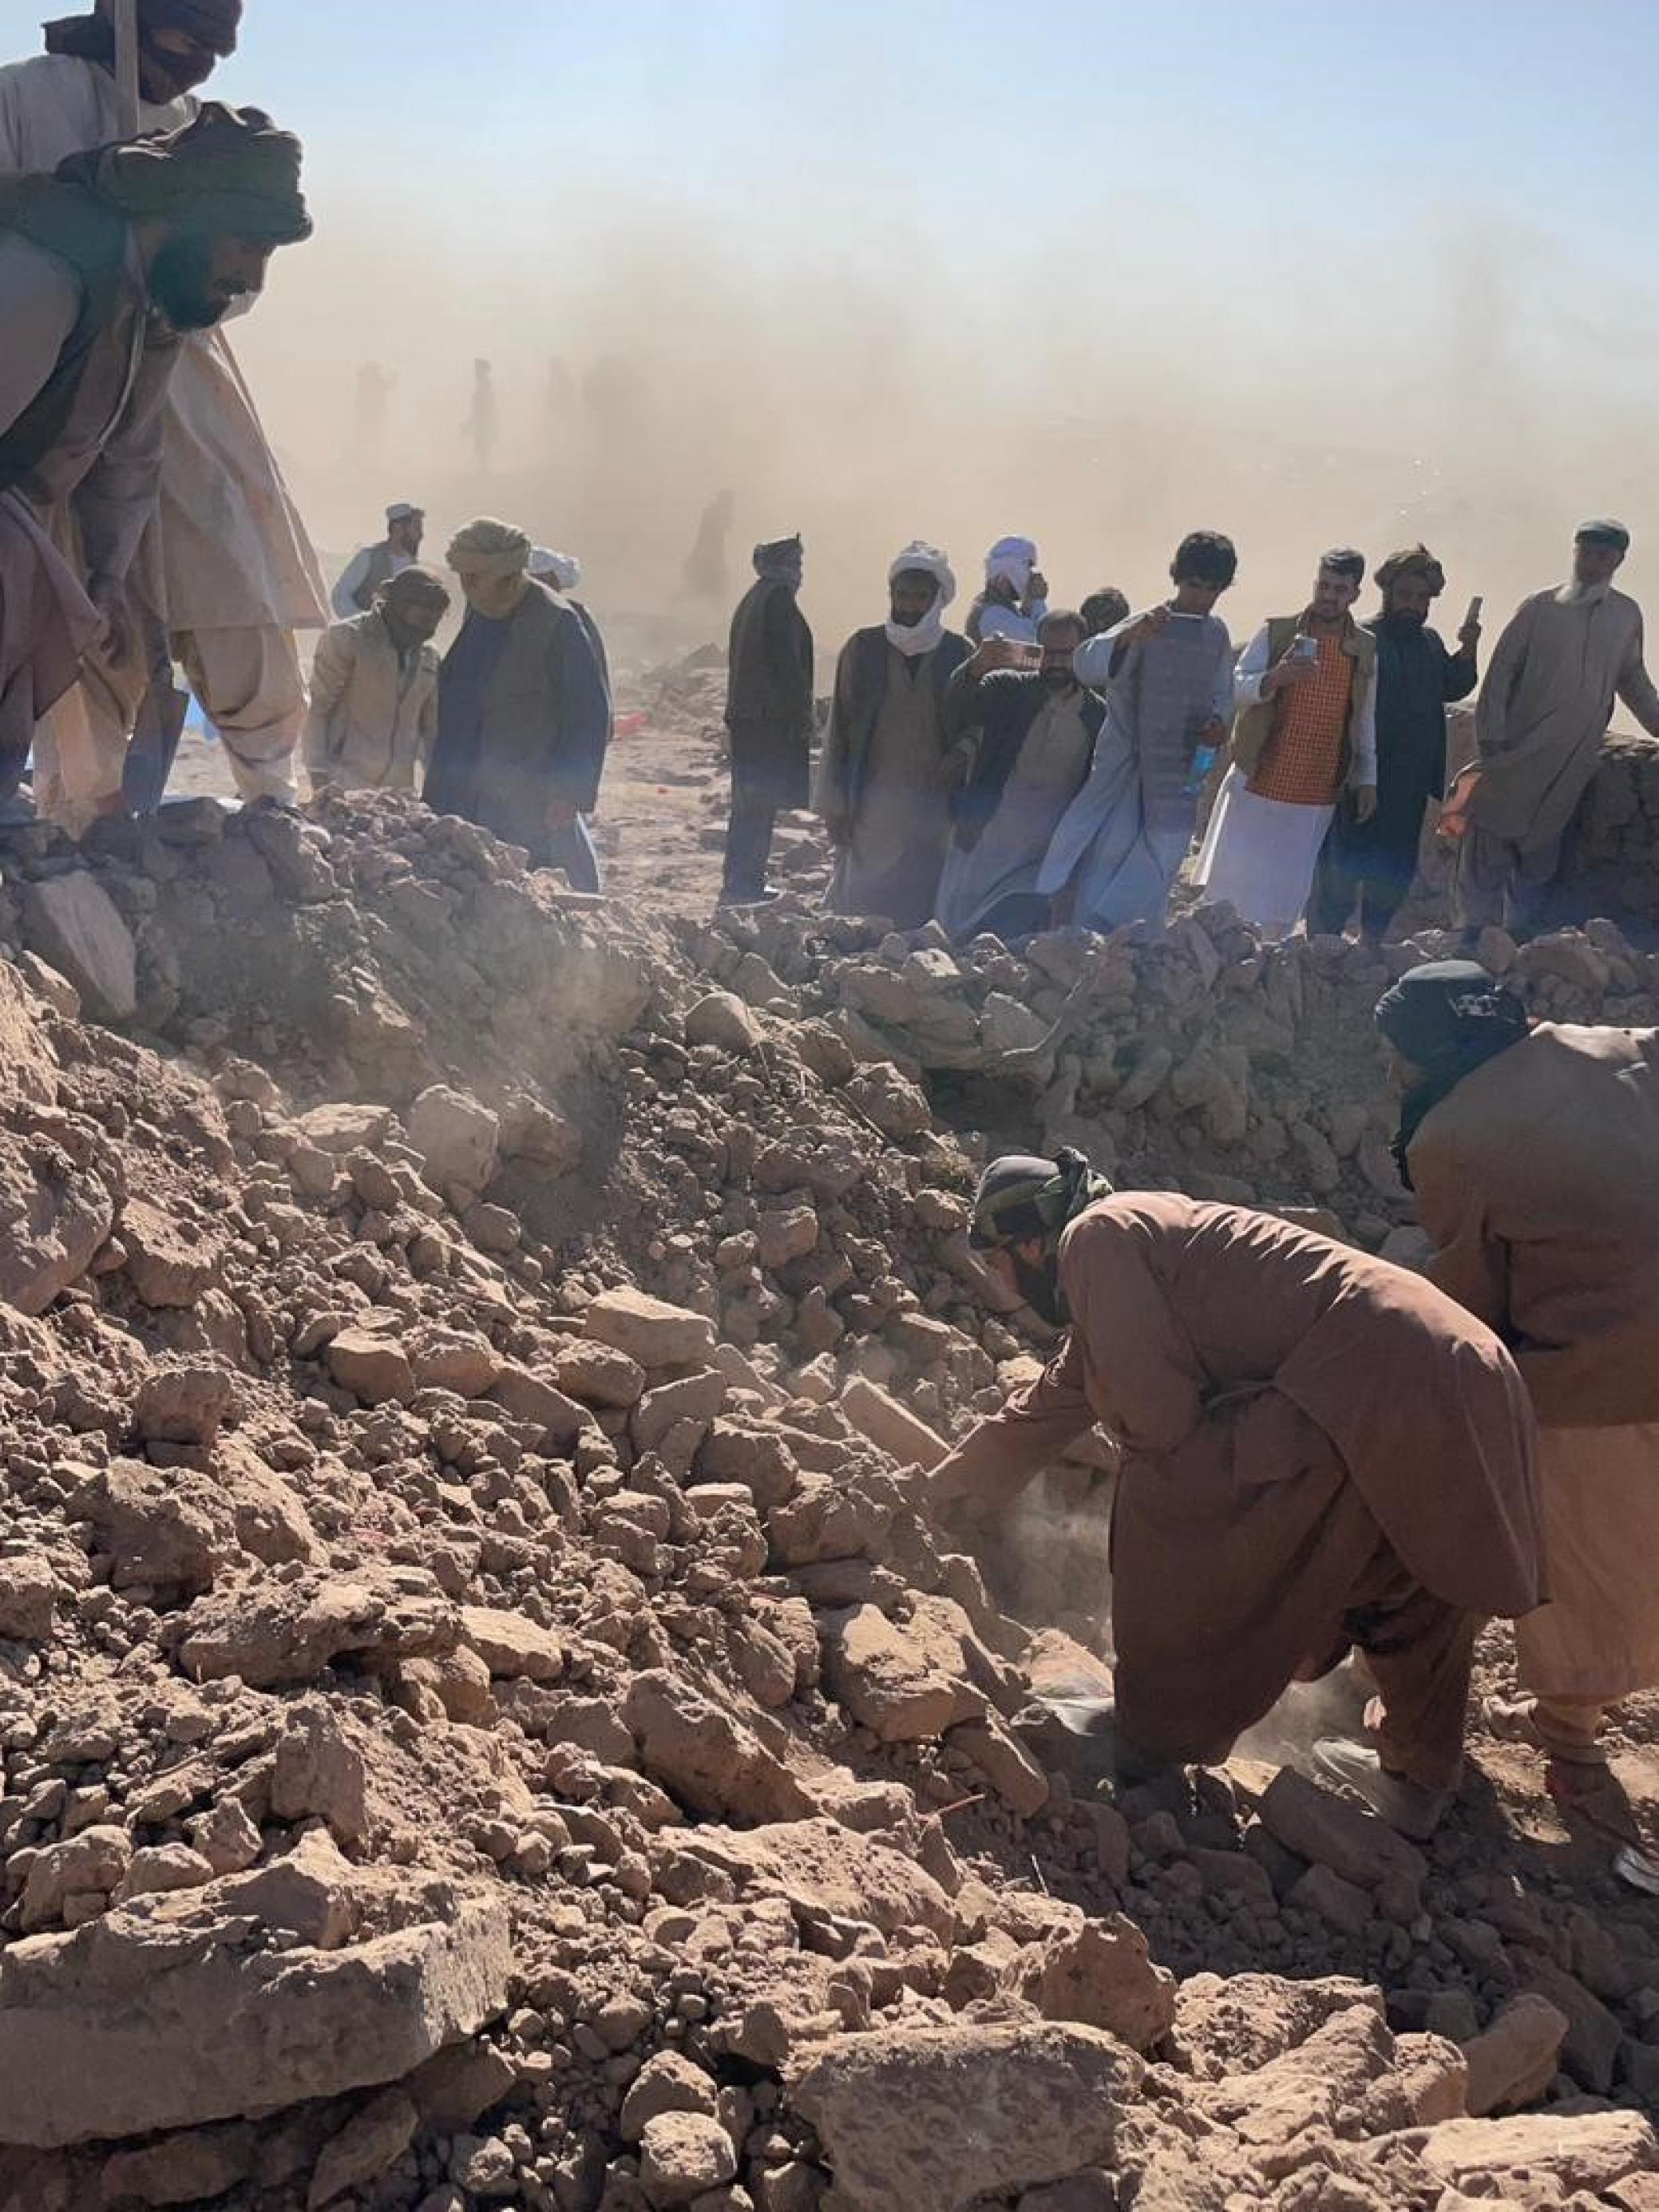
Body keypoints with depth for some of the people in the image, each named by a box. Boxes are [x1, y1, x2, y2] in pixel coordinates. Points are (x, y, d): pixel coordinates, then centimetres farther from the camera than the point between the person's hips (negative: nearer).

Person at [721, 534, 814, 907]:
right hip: (773, 719, -9)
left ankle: (742, 884, 18)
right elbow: (787, 662, -18)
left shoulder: (752, 598, 18)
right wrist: (803, 712, -14)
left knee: (749, 803, 13)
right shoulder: (778, 597, -11)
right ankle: (745, 885, -8)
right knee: (762, 803, -8)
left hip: (745, 715, 9)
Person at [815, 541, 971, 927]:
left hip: (934, 805, 0)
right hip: (873, 804, 0)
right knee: (860, 901, -2)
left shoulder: (959, 654, 5)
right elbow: (839, 728, 5)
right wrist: (835, 806, 1)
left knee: (922, 906, -2)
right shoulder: (863, 648, 4)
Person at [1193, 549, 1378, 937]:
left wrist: (1368, 780, 9)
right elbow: (1233, 689, -7)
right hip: (1257, 787, -2)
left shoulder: (1367, 650, 7)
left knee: (1285, 905, 5)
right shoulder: (1276, 633, 0)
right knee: (1235, 883, 0)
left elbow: (1366, 721, 14)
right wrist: (1274, 678, -27)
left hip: (1316, 801, 2)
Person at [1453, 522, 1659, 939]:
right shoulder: (1539, 609, -1)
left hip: (1573, 762, 3)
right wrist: (1492, 739, -10)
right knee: (1491, 844, -3)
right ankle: (1472, 934, 4)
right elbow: (1501, 672, -2)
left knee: (1539, 858, 7)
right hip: (1519, 753, -3)